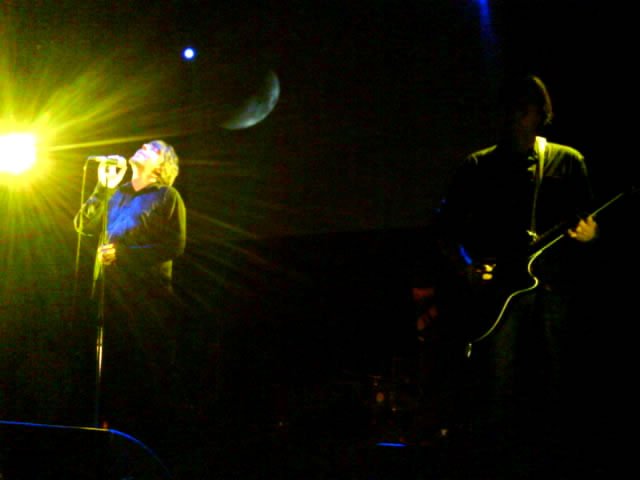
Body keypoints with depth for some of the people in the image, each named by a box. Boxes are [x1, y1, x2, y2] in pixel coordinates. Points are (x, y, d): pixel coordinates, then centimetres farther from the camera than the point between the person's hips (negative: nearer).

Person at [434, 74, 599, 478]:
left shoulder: (568, 162, 12)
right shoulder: (478, 167, 11)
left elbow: (587, 222, 12)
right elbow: (445, 228, 11)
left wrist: (588, 236, -10)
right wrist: (463, 267, -5)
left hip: (553, 283, 1)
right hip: (494, 288, -1)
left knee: (552, 391, 1)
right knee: (495, 388, -7)